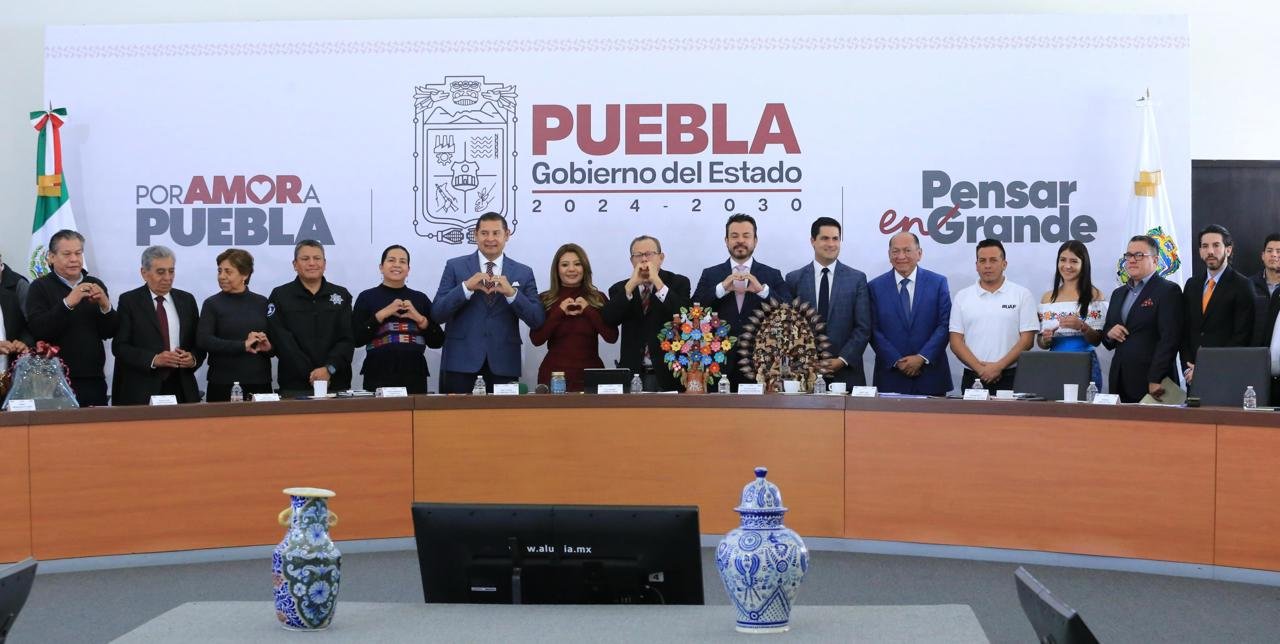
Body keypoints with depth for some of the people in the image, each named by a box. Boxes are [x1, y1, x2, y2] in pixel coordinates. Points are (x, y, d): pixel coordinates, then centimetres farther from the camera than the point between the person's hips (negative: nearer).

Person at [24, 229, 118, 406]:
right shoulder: (40, 287, 1)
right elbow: (38, 330, -13)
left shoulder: (95, 285, 13)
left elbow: (111, 332, 9)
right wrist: (67, 304, -22)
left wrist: (105, 306, -9)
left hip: (94, 381, 4)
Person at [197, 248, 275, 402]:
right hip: (224, 386, -2)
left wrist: (269, 346, -11)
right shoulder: (212, 304, 2)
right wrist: (243, 345, -17)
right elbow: (203, 341, -10)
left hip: (260, 383, 2)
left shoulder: (262, 303, 8)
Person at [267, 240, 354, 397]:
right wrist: (311, 374, -13)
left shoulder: (342, 295, 10)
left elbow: (347, 339, 1)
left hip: (337, 383, 2)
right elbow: (282, 342, -5)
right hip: (294, 386, -2)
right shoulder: (279, 296, 4)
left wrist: (329, 369, -15)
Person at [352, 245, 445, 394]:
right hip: (378, 376, -2)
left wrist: (419, 318, -6)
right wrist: (382, 314, -10)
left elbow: (437, 342, 8)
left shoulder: (421, 298, 11)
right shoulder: (366, 298, 5)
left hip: (415, 376, 2)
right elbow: (356, 339, -4)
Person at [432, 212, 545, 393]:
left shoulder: (523, 273, 8)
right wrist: (466, 287, -15)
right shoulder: (455, 267, 6)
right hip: (461, 362, -1)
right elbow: (437, 314, -2)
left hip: (503, 364, 1)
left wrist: (512, 293, -14)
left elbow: (537, 321, 1)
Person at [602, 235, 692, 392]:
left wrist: (657, 282, -16)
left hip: (668, 373, -1)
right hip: (633, 373, 1)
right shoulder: (620, 289, 10)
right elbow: (608, 319, -8)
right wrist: (632, 284, -13)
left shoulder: (678, 283, 4)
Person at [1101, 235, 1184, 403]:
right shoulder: (1118, 294, 19)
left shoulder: (1169, 291, -4)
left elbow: (1169, 339, -12)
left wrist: (1156, 380, -18)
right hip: (1120, 383, 6)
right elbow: (1107, 341, 24)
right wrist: (1109, 334, 0)